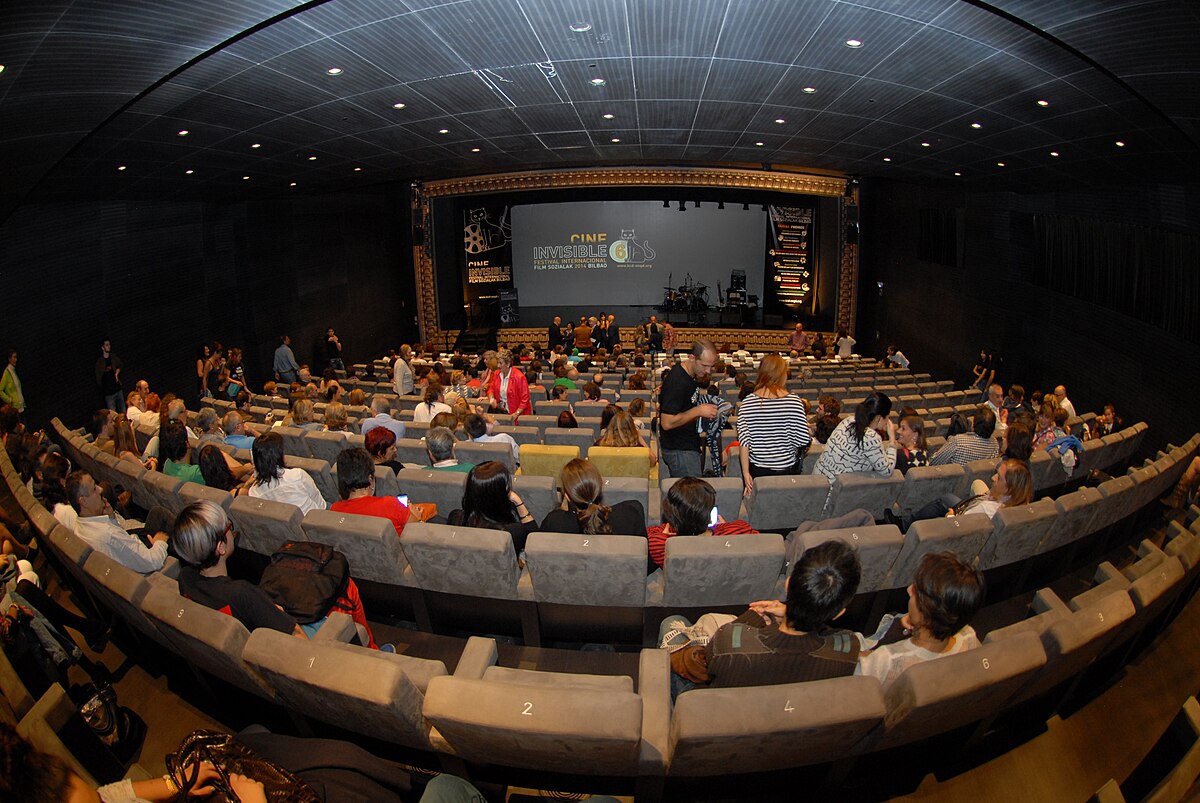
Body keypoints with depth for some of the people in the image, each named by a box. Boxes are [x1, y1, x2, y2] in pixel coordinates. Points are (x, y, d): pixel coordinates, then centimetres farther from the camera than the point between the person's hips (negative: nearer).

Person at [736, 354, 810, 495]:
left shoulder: (747, 403, -8)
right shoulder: (794, 402, -12)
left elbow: (744, 441, -8)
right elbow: (804, 441, -11)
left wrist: (746, 473, -2)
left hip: (757, 469, 1)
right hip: (787, 469, -1)